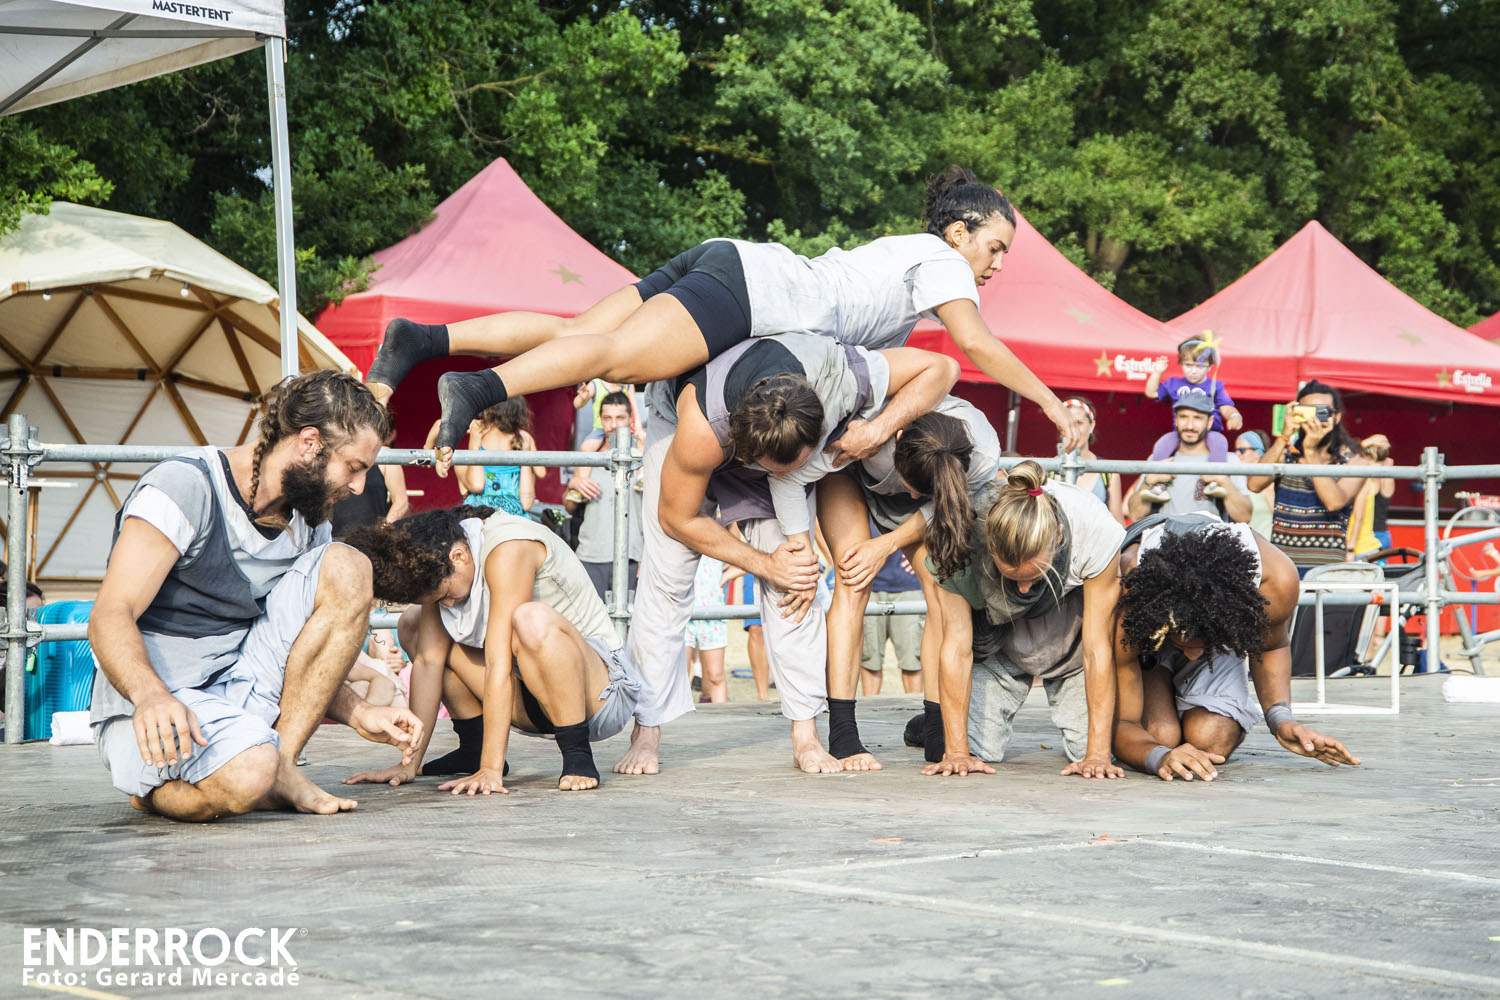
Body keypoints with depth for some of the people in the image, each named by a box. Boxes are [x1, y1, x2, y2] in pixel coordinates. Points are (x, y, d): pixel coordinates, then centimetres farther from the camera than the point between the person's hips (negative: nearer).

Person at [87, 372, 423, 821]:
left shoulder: (309, 526, 10)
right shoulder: (184, 486, -13)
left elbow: (309, 662, 19)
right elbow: (109, 617, -21)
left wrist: (359, 715, -1)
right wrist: (151, 695, -41)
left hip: (244, 691, 7)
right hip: (152, 708, -7)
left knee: (346, 569, -7)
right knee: (246, 777, -38)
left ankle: (282, 763, -11)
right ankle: (157, 789, -2)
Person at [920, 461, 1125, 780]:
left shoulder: (1096, 531, -36)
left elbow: (1098, 647, -28)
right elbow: (956, 644, -29)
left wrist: (1097, 753, -30)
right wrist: (956, 752, -30)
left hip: (1070, 641, 0)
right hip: (998, 645, 0)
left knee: (1087, 745, -15)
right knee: (977, 745, -16)